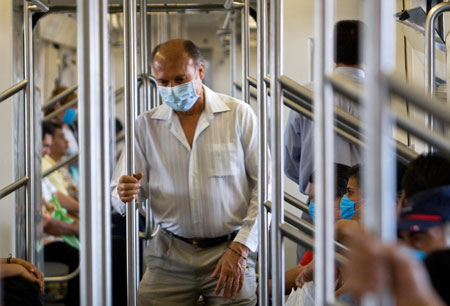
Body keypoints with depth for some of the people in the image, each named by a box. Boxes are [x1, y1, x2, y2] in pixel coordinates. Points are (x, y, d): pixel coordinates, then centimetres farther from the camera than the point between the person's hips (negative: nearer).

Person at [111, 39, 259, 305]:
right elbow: (118, 197, 7)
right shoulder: (146, 126, 7)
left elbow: (264, 186, -3)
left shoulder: (239, 115, -1)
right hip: (170, 256, 2)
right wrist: (125, 194, -17)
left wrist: (240, 249, -10)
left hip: (228, 251, -2)